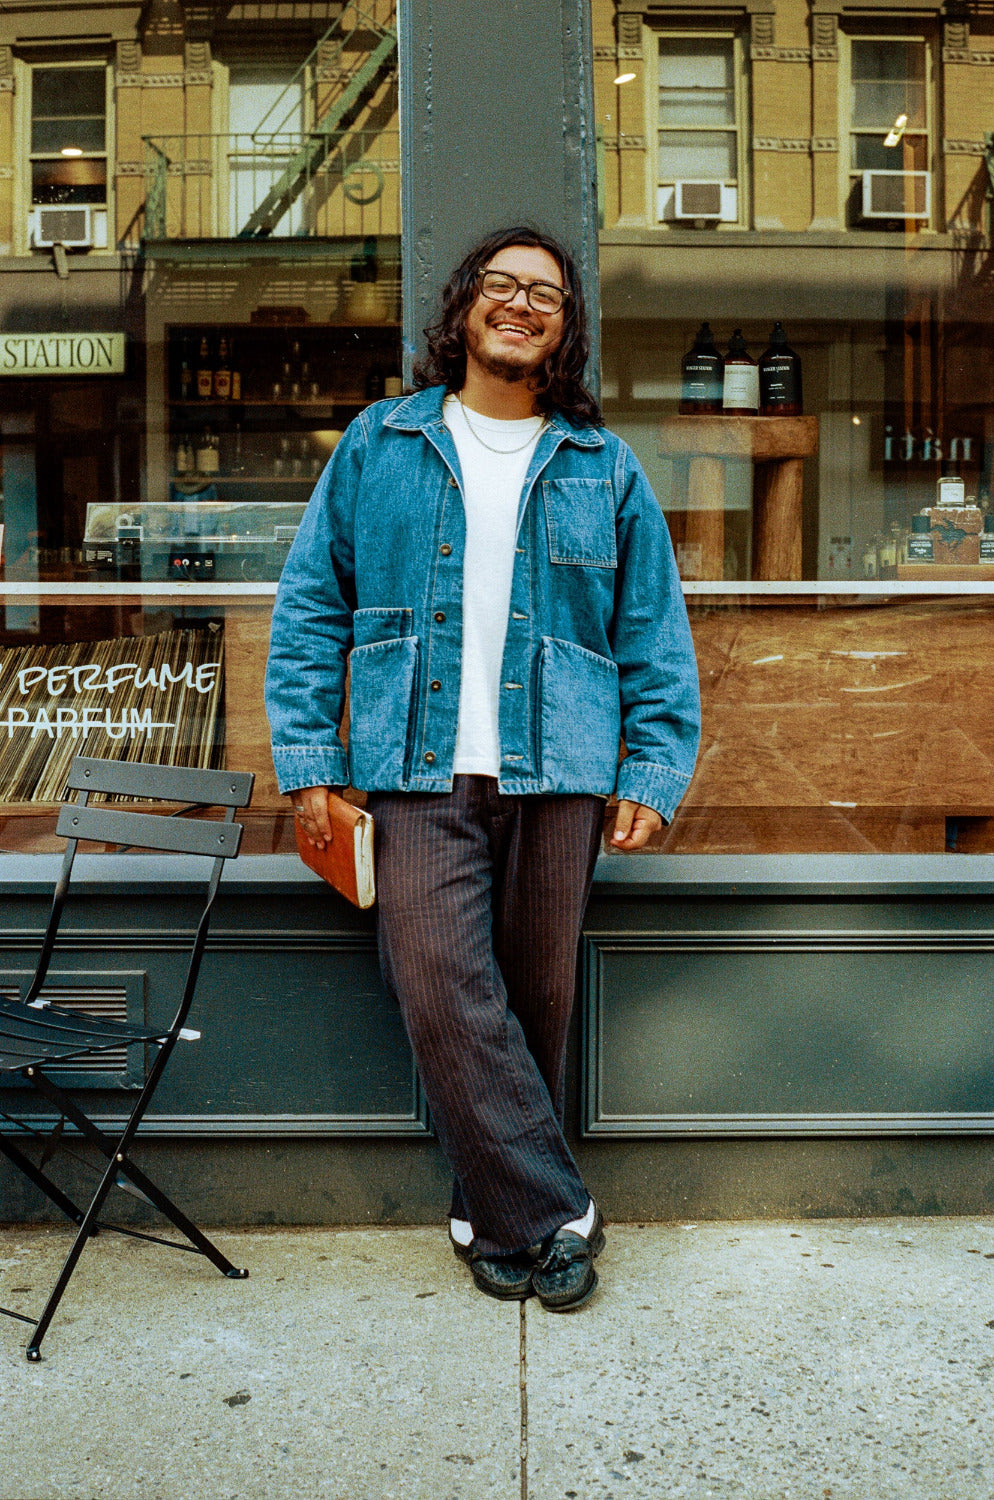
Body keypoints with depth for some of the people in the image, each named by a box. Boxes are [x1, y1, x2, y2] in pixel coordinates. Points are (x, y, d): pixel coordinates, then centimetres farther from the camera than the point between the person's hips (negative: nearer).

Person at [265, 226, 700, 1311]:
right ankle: (550, 1211, 6)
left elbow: (656, 637, 11)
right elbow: (310, 606, 7)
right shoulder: (378, 446, 11)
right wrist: (307, 762, -1)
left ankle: (496, 1212, 25)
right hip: (419, 777, 0)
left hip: (557, 778, 1)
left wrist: (653, 775, 1)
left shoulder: (604, 470, 13)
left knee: (533, 1004, 6)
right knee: (444, 996, -10)